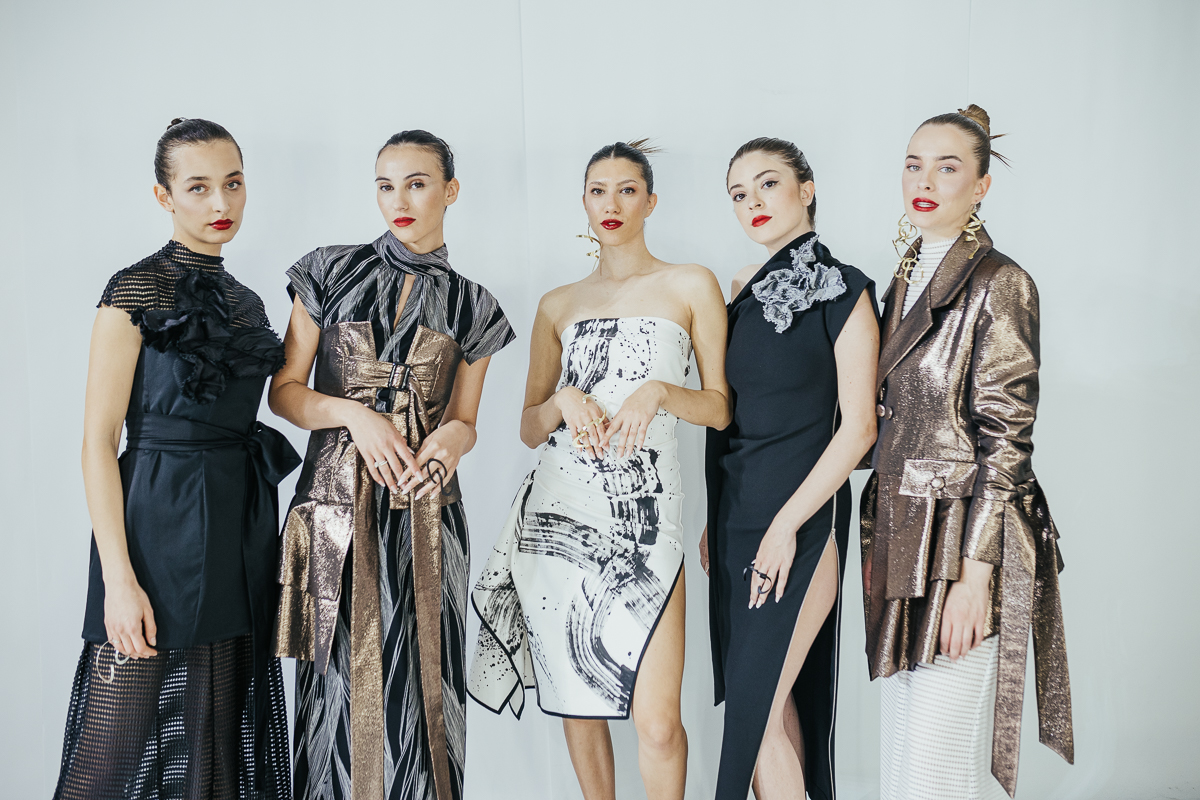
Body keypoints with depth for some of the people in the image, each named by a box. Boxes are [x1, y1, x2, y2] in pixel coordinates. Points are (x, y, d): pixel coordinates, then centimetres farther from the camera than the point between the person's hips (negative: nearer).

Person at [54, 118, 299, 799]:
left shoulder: (247, 302, 13)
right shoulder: (136, 289, -7)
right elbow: (98, 440, -11)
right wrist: (119, 578, -18)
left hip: (243, 524, 7)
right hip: (161, 523, -6)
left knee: (220, 737, 13)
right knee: (127, 743, 0)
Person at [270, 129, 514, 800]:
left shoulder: (472, 306, 9)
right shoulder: (332, 272, 6)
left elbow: (464, 419, 12)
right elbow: (284, 391, 5)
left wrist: (453, 437, -12)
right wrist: (355, 413, -13)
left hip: (425, 514, 1)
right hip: (338, 505, -1)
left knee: (417, 679, 1)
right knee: (343, 681, 1)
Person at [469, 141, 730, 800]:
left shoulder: (690, 286, 8)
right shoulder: (558, 305, 15)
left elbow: (721, 409, 6)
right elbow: (529, 428, 15)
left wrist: (659, 392, -12)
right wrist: (564, 400, -5)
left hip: (644, 511, -3)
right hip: (559, 510, 3)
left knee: (656, 720, -10)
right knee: (577, 702, 8)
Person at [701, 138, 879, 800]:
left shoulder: (841, 290, -7)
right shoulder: (744, 289, 12)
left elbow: (858, 427, -11)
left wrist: (786, 525, -15)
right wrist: (715, 520, 11)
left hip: (801, 520, -6)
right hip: (736, 516, 6)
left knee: (758, 706, -6)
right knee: (770, 703, 12)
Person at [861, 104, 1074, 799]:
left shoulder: (999, 283, -10)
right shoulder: (907, 280, 14)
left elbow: (1005, 438, -14)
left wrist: (974, 572, -18)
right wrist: (876, 545, 13)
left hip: (963, 541, -7)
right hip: (904, 539, 8)